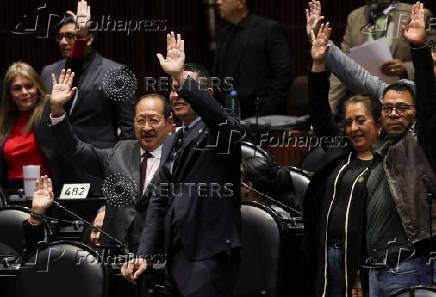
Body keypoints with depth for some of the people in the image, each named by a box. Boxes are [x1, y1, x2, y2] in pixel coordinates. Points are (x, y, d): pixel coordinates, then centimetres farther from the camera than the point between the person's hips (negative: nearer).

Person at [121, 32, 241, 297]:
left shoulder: (219, 130, -2)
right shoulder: (172, 143, 22)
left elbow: (219, 118, -28)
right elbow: (160, 202, 22)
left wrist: (181, 77, -35)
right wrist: (144, 254, 12)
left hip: (211, 256, -8)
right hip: (177, 259, 8)